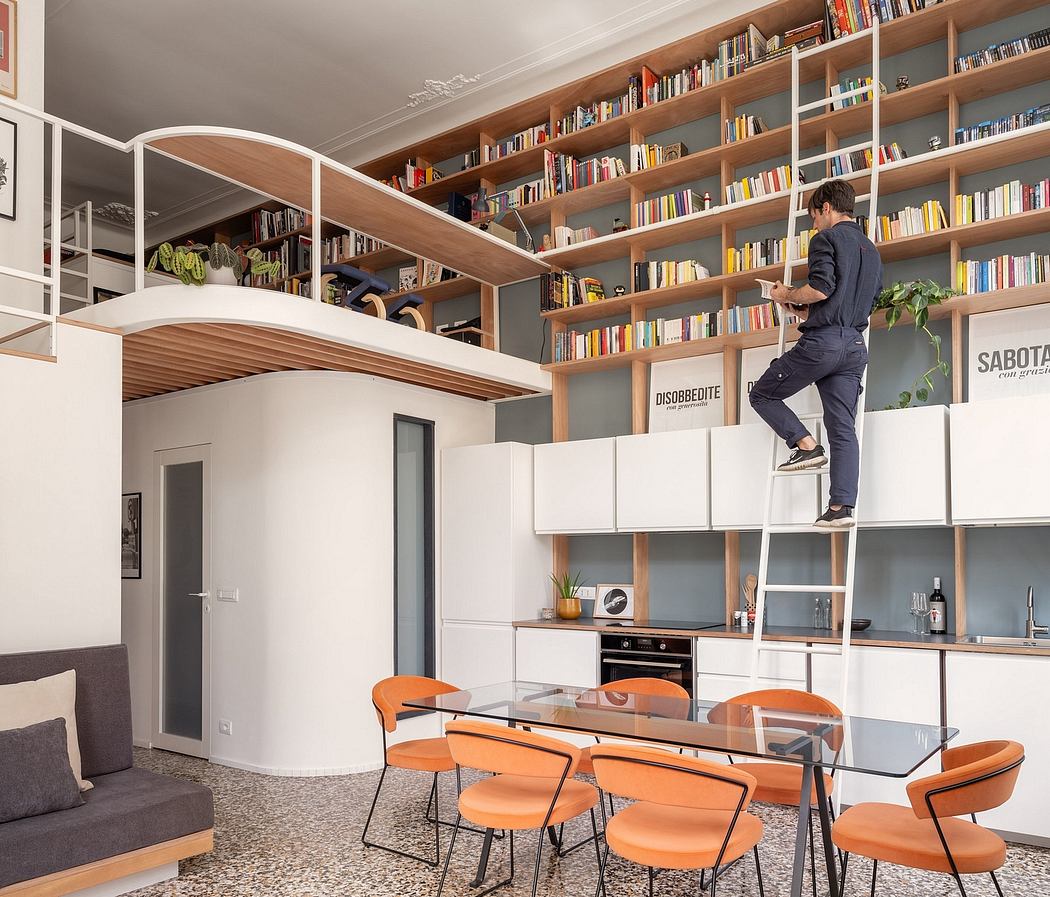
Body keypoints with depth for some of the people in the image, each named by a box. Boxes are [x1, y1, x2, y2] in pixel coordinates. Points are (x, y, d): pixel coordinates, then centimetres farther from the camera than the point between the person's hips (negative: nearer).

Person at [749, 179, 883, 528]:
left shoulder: (827, 238, -2)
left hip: (821, 341, -7)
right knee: (843, 429, 1)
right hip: (855, 345, 8)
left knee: (762, 394, 10)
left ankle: (807, 445, -2)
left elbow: (821, 287, -18)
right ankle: (842, 508, -4)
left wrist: (788, 295, 1)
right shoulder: (871, 250, 23)